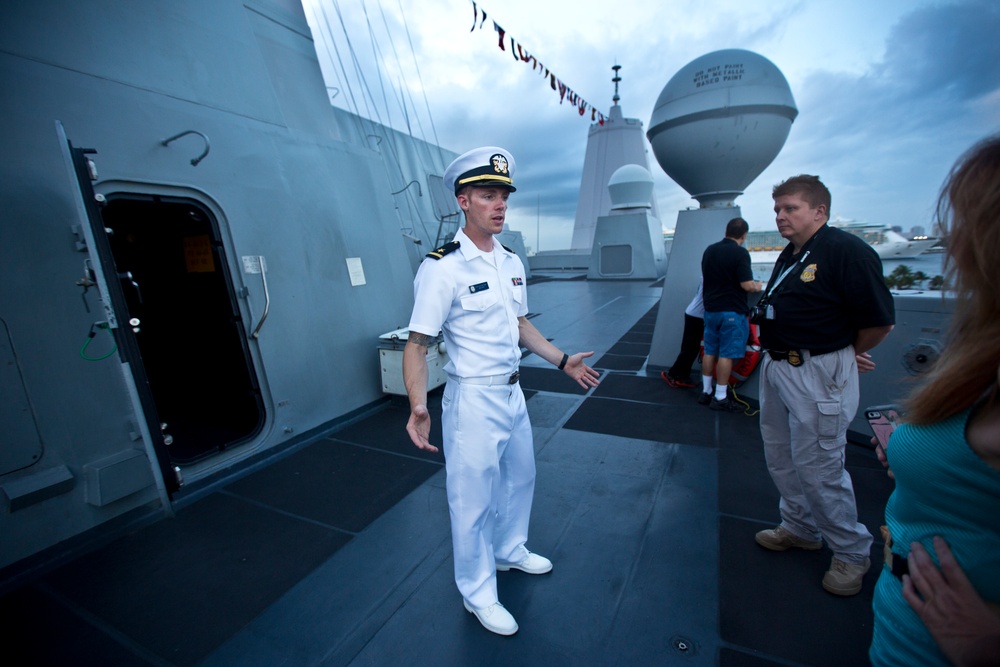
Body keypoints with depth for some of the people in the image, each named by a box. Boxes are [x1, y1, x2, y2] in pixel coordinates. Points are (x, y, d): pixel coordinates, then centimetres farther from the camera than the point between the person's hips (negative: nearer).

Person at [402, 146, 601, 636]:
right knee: (474, 499, 9)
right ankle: (478, 593, 35)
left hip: (512, 393, 8)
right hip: (473, 399, -8)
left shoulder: (512, 262, 6)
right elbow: (417, 344, -19)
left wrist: (562, 361, 13)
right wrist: (418, 406, -34)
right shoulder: (441, 267, -18)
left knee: (520, 477, 24)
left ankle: (510, 550, 53)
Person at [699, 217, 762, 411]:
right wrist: (757, 287, 4)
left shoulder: (709, 250, 7)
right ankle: (720, 398, 6)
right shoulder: (740, 253, -14)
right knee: (726, 355, 0)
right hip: (732, 311, -6)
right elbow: (746, 285, -17)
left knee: (710, 352, 12)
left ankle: (706, 392, 20)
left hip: (711, 309, 6)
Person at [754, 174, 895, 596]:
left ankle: (852, 552, 26)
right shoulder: (788, 255, 12)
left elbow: (880, 320, -15)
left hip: (819, 375, -9)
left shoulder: (846, 251, -15)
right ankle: (800, 528, 39)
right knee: (780, 457, 19)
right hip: (776, 367, 9)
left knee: (818, 466, 2)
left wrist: (846, 353, 1)